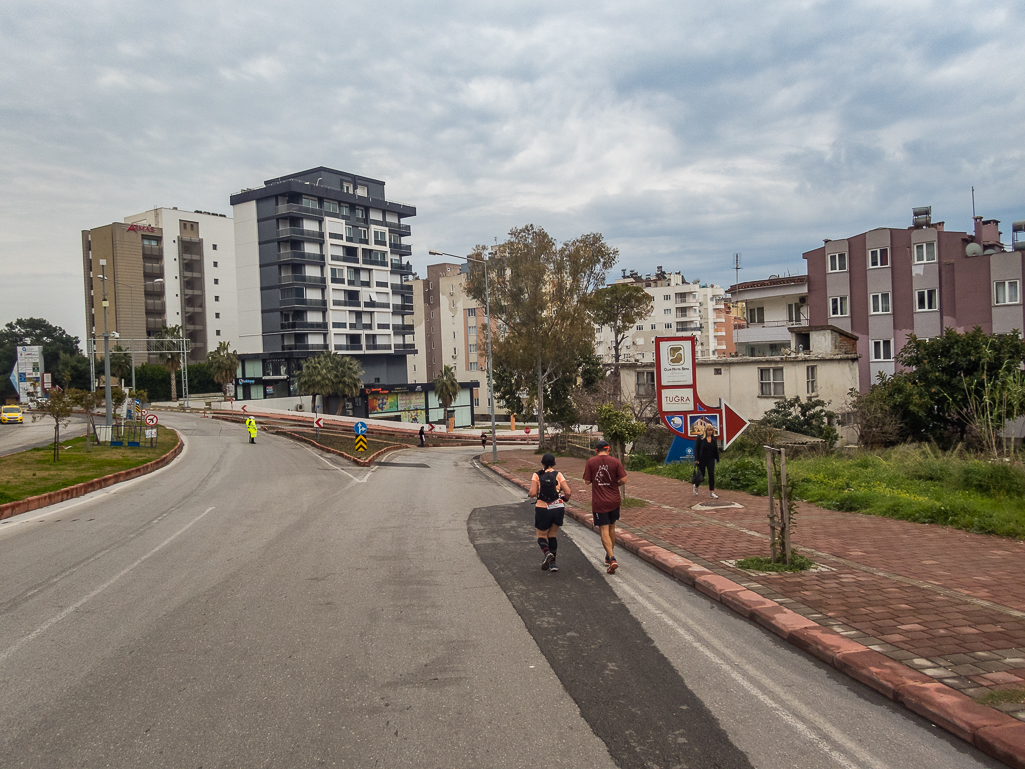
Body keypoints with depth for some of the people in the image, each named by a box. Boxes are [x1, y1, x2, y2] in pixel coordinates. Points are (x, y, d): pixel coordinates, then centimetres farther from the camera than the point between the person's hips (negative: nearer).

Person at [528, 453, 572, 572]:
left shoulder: (536, 476, -3)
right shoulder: (558, 475, 0)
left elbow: (532, 493, -13)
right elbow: (568, 493, -6)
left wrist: (531, 493, 10)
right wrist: (564, 499, 15)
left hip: (542, 509, -2)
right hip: (558, 508, 2)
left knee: (541, 536, 14)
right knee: (552, 535, 19)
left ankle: (547, 553, -17)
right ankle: (553, 563, 16)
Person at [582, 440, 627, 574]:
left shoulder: (591, 462, -6)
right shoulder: (615, 461, -4)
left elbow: (587, 481, -5)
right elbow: (623, 480, -8)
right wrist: (615, 484, 11)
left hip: (599, 502, -2)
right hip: (614, 501, 2)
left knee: (604, 531, -1)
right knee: (612, 528, 20)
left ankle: (612, 559, -16)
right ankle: (609, 556, 33)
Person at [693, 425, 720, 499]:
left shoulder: (714, 439, 4)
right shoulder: (701, 438, -9)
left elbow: (716, 450, 12)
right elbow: (696, 448, -8)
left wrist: (717, 459, 9)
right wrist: (696, 459, -14)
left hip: (710, 459, 3)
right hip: (702, 459, -3)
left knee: (711, 475, -4)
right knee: (701, 475, 6)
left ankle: (711, 492, 1)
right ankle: (696, 486, 36)